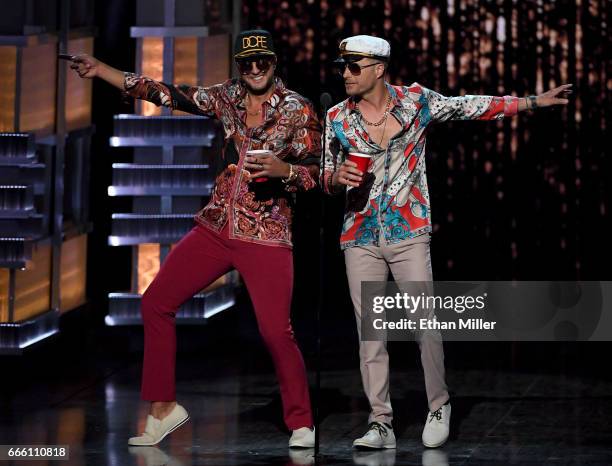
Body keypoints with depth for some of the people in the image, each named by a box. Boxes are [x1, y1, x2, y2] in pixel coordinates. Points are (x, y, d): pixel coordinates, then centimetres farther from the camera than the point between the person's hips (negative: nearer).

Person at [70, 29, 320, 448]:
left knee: (276, 331, -14)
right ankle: (164, 408, 13)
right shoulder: (227, 97, 7)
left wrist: (282, 168, -27)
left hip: (267, 237, -5)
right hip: (216, 227, 5)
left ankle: (302, 425, 5)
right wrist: (100, 70, 6)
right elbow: (167, 95, 8)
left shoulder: (297, 110, -6)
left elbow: (317, 173, -6)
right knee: (156, 302, 2)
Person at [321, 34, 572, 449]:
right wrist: (337, 178, -12)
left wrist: (536, 102, 8)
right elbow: (326, 179, 12)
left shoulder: (416, 101, -1)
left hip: (409, 233, -2)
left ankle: (439, 406, 12)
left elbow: (473, 106, 8)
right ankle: (381, 423, 5)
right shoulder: (337, 118, 3)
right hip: (361, 237, 2)